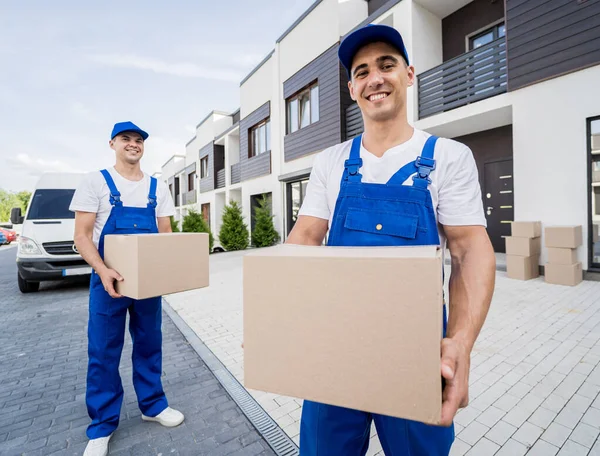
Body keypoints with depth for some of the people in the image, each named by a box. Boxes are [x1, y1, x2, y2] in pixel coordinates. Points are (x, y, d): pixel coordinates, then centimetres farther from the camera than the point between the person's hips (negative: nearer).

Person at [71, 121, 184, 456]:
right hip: (109, 279, -2)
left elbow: (166, 234, 7)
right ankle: (103, 425, 27)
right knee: (104, 352, 7)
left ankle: (153, 405, 33)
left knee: (149, 345, 14)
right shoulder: (96, 182, -1)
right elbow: (81, 237, -6)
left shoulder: (158, 188, 6)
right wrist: (103, 271, -24)